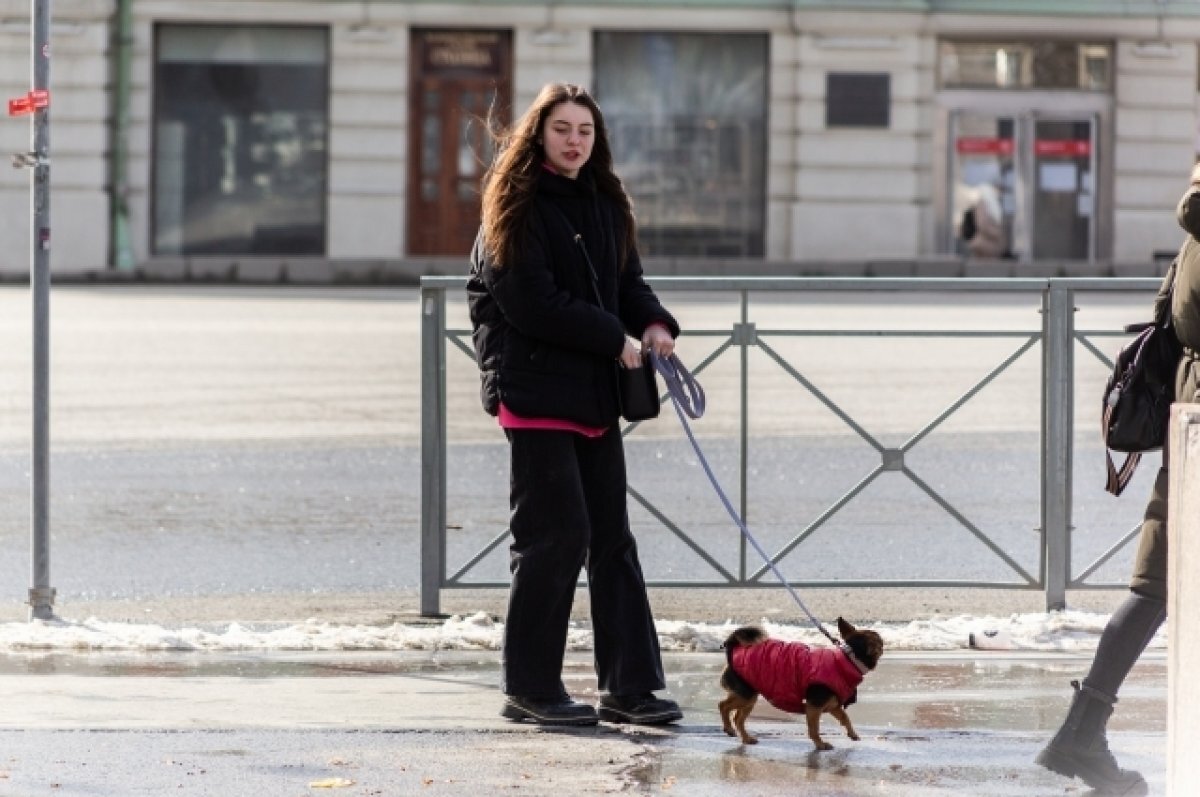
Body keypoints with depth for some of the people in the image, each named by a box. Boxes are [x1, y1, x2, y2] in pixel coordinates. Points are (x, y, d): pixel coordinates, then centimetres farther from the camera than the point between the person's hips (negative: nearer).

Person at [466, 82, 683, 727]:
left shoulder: (605, 204, 14)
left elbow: (627, 281, 17)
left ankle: (629, 685, 12)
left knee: (611, 537, 8)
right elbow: (532, 303, -16)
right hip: (536, 391, -8)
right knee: (557, 535, -8)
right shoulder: (517, 208, -9)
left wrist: (653, 323, -5)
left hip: (595, 393, 8)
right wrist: (614, 339, -14)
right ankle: (529, 689, 1)